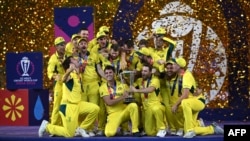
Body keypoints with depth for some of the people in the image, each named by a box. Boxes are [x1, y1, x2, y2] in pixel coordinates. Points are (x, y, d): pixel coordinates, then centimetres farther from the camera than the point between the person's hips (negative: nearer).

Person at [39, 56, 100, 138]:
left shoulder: (78, 75, 11)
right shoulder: (70, 75, -16)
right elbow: (63, 80, -45)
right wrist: (69, 70, -65)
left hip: (77, 104, 8)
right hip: (68, 106, -8)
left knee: (95, 109, -10)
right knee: (69, 134, -7)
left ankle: (81, 128, 4)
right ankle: (47, 126, 12)